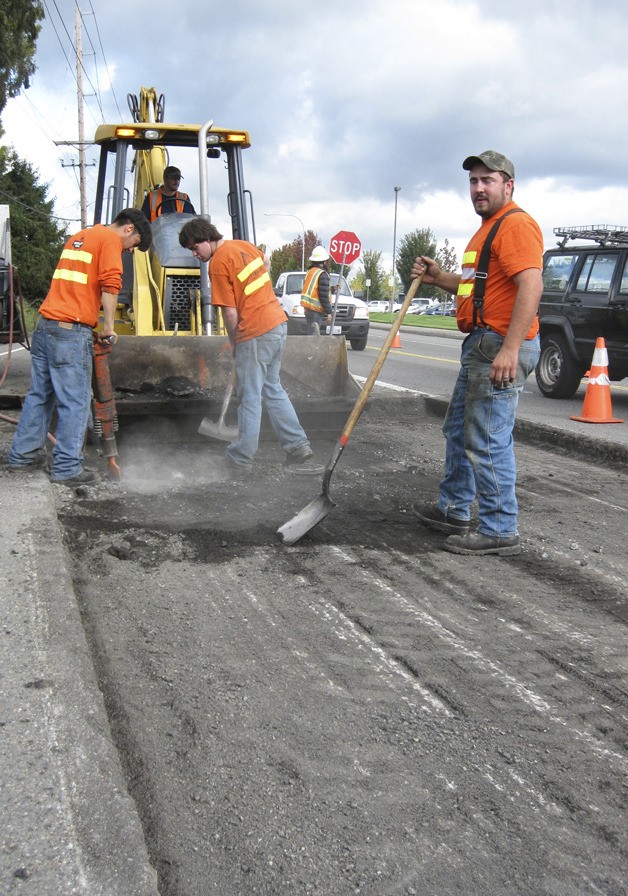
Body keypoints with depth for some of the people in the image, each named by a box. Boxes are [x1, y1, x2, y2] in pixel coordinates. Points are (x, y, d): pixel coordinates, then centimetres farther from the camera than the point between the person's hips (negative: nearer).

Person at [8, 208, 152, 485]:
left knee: (39, 394, 16)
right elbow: (110, 285, -16)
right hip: (71, 330, -9)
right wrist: (108, 326, -9)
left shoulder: (79, 236, 24)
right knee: (75, 401, -3)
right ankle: (66, 468, -1)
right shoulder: (111, 239, -3)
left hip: (45, 324, 9)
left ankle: (23, 455, 23)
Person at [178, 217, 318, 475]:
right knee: (272, 389, 18)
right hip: (278, 322, 9)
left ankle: (241, 461, 9)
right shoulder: (246, 245, 13)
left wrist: (233, 344, 4)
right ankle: (298, 448, 18)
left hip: (255, 333, -9)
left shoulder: (218, 263, -12)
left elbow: (230, 313, -13)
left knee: (250, 398, 0)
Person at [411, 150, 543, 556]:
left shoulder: (516, 224, -13)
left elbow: (531, 285, -24)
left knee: (488, 443, -9)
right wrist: (439, 277, 15)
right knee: (459, 431, 20)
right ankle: (454, 511, 33)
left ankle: (500, 531, 1)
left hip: (501, 349, -11)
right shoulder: (488, 229, 21)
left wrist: (510, 349, -30)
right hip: (481, 347, 11)